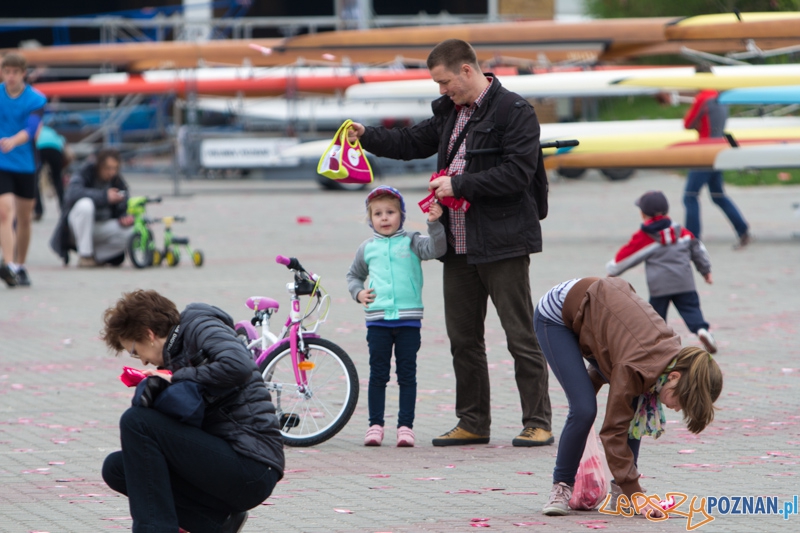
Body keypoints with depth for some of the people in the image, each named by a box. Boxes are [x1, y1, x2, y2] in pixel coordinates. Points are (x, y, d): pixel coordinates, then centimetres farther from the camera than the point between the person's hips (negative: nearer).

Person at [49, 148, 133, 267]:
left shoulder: (118, 183, 1)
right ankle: (85, 256, -26)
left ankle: (97, 256, -2)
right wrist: (104, 196, -40)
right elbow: (73, 193, -36)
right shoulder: (85, 174, -14)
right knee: (85, 204, -38)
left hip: (100, 229, 4)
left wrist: (125, 218, -22)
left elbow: (121, 211, 4)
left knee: (131, 232, -23)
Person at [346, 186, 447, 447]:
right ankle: (375, 424, 10)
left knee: (407, 374, 2)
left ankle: (405, 425, 6)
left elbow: (436, 249, -12)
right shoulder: (367, 249, 10)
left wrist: (434, 224, -25)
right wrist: (358, 292, 6)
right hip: (378, 320, 1)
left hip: (408, 319, -1)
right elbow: (354, 275, 25)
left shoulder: (411, 242, 4)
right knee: (378, 374, 4)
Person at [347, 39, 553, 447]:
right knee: (462, 338, 10)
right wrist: (367, 136, 11)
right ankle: (473, 423, 19)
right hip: (459, 245, 8)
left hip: (502, 244, -8)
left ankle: (538, 423, 0)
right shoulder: (450, 112, 14)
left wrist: (459, 184, -17)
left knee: (521, 336, -4)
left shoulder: (513, 111, -10)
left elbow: (517, 173, -18)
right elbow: (414, 142, 26)